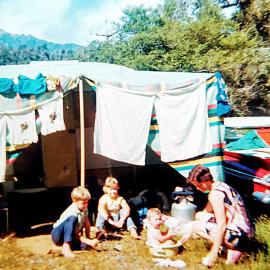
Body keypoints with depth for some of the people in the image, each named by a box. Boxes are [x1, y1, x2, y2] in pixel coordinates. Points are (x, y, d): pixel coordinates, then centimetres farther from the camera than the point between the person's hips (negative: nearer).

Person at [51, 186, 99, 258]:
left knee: (84, 245, -26)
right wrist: (90, 242, -32)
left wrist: (88, 238, 6)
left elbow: (87, 224, 10)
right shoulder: (71, 213, -26)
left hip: (72, 236, 7)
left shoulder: (84, 209, -4)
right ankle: (66, 247, -37)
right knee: (72, 219, -35)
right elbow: (75, 235, -27)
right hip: (58, 235, -6)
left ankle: (69, 244, 4)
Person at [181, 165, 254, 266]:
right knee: (199, 216, 17)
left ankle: (232, 249, -5)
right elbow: (206, 211, 17)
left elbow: (221, 225, -24)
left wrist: (213, 253, -19)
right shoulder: (219, 185, 9)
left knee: (195, 225, -6)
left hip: (239, 234, -9)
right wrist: (189, 232, 17)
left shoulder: (215, 194, -21)